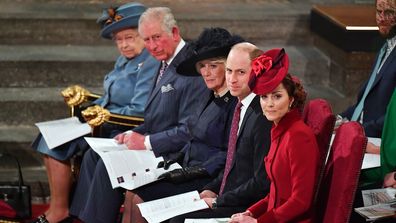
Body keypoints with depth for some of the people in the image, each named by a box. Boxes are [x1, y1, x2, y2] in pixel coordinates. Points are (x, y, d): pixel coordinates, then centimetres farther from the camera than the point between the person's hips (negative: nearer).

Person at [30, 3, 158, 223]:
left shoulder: (150, 63, -17)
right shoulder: (124, 61, 14)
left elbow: (140, 112, -23)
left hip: (123, 131, -10)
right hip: (107, 124, 10)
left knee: (59, 143, -16)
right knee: (51, 138, 0)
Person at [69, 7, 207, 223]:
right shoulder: (165, 63, 13)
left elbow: (190, 130, -22)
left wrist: (147, 141, -17)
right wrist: (133, 134, 2)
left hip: (172, 155, -10)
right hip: (152, 145, 10)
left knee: (109, 164, -19)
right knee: (93, 155, 5)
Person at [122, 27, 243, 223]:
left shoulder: (234, 102, -17)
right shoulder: (210, 96, 13)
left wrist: (196, 171, -19)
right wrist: (175, 160, 8)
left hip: (208, 181, -9)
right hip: (189, 168, 9)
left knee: (140, 198, -16)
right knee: (131, 192, -2)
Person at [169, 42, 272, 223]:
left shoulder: (262, 118, -19)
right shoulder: (241, 107, 13)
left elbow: (262, 183, -20)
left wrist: (217, 201, -14)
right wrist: (211, 189, 7)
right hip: (225, 199, 9)